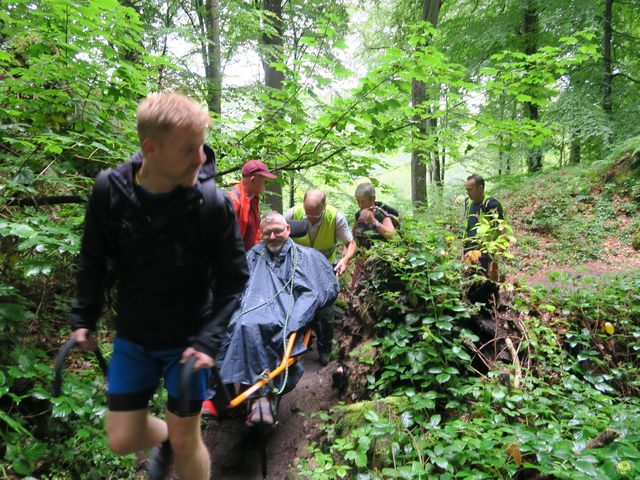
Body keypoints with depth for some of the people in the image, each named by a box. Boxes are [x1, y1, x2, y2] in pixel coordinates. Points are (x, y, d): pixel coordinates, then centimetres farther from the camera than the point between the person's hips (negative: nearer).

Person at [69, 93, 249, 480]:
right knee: (124, 440, 12)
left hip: (186, 341, -2)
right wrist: (84, 317, 4)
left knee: (186, 442, 7)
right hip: (132, 337, 3)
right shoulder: (109, 190, -14)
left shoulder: (213, 203, -21)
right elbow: (94, 259, 3)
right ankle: (164, 437, 45)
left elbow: (233, 278, -11)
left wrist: (209, 340, -18)